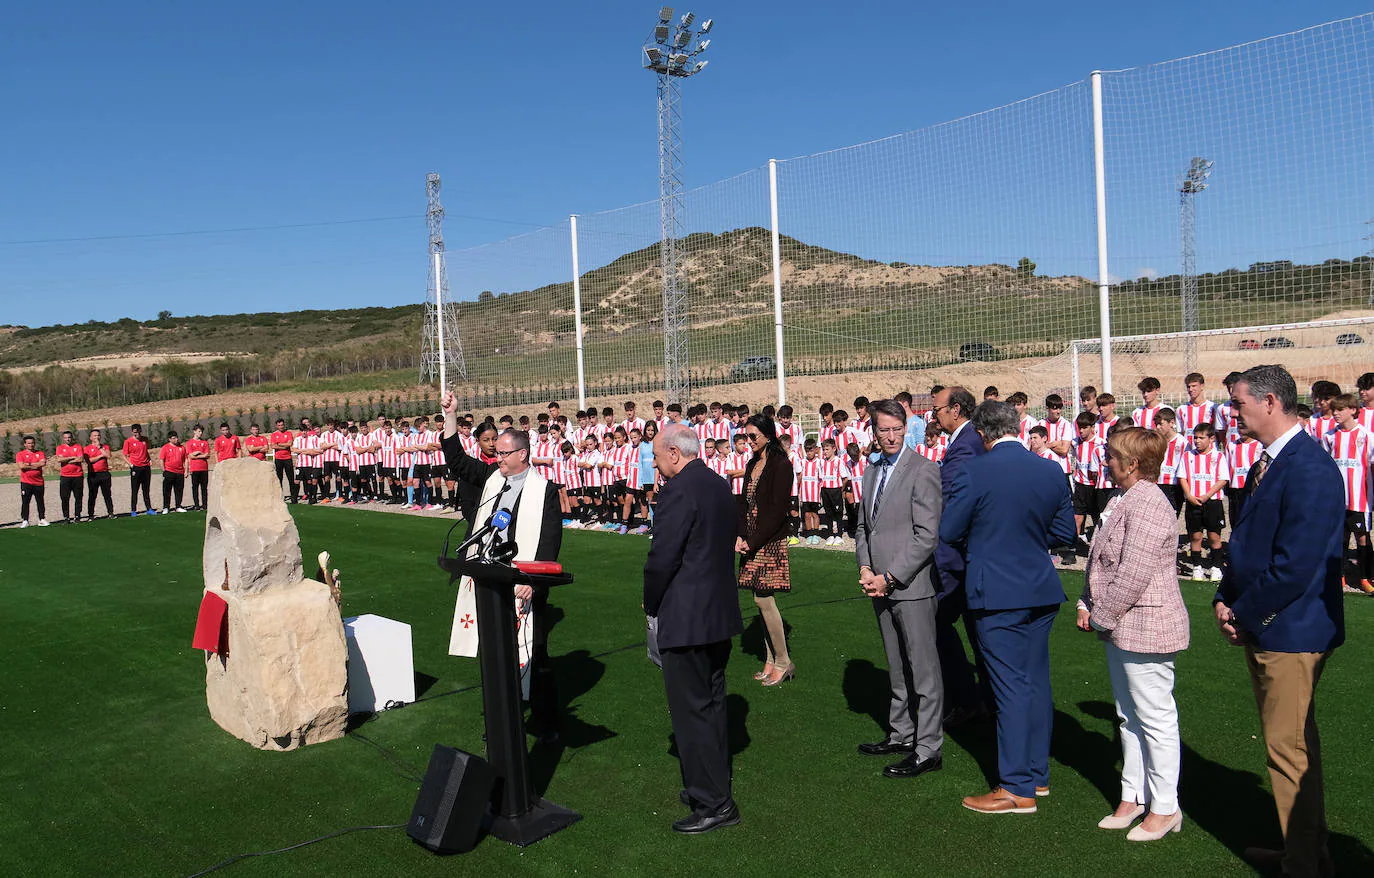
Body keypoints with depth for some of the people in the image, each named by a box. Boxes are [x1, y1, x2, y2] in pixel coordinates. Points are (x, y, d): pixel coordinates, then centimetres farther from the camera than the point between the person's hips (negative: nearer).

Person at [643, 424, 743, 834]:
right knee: (712, 704, 19)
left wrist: (652, 605, -3)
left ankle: (713, 804, 7)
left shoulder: (679, 490, -18)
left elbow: (662, 557, -20)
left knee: (691, 711, 0)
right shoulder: (719, 485, 10)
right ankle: (715, 786, 32)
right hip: (721, 613, 10)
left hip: (686, 619, -9)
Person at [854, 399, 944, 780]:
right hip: (881, 587, 7)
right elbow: (863, 525, 19)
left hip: (911, 585, -7)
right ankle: (901, 734, 30)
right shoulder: (872, 471, 14)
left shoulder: (923, 469, -11)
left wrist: (889, 577, -16)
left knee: (923, 669, -1)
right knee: (897, 668, 18)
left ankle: (928, 749, 7)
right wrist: (865, 569, 2)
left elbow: (926, 535, -16)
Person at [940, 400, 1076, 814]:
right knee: (1036, 682, 15)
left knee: (1010, 687, -1)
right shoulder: (1052, 471, 2)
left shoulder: (974, 472, -14)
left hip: (997, 593, -6)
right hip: (1042, 591, 6)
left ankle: (1018, 788, 6)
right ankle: (1037, 773, 27)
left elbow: (948, 531, -7)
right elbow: (1064, 533, 8)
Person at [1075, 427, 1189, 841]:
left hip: (1145, 628, -10)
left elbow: (1132, 577, -24)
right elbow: (1101, 561, 17)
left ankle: (1165, 809, 13)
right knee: (1129, 717, 18)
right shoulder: (1124, 500, 11)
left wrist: (1101, 616, -14)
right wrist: (1087, 605, 7)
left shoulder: (1148, 506, -21)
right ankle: (1133, 798, 29)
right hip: (1120, 627, 10)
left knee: (1155, 718, 1)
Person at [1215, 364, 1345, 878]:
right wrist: (1226, 600, 3)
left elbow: (1296, 566, -25)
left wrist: (1244, 615, -14)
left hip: (1292, 632, -10)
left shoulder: (1310, 469, -21)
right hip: (1262, 627, 10)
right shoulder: (1268, 465, 10)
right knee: (1292, 745, 20)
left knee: (1289, 749, 0)